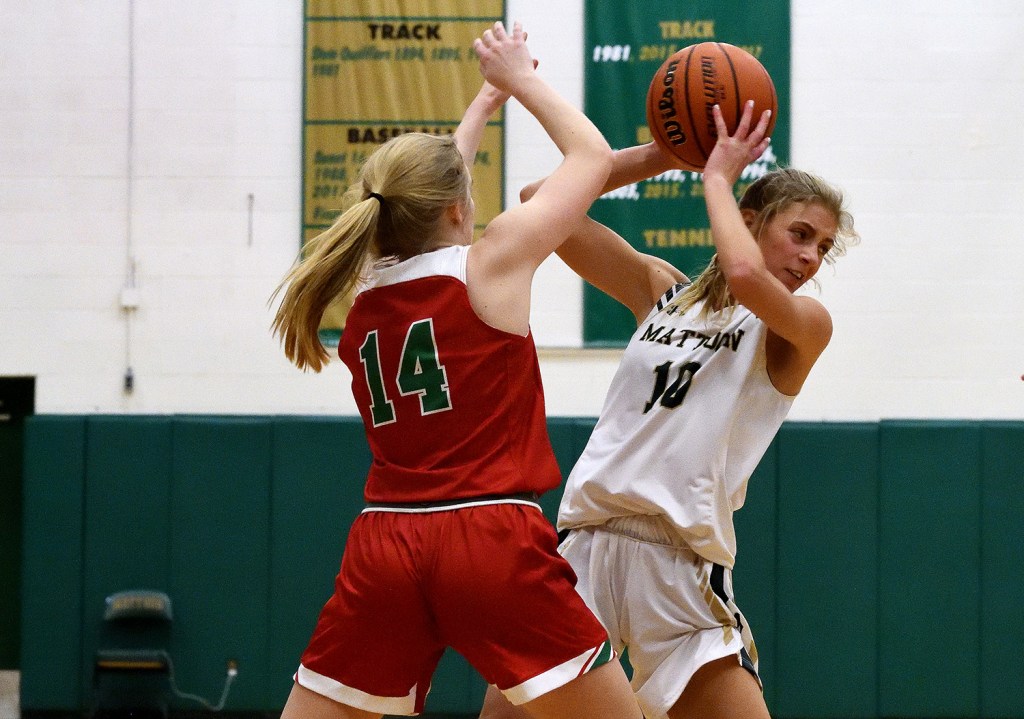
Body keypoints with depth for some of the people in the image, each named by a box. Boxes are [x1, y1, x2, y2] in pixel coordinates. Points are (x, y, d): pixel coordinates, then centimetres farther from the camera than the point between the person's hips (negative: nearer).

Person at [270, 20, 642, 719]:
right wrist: (520, 78, 25)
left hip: (384, 546, 5)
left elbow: (426, 204, 32)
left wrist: (486, 100, 42)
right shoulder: (491, 262, -1)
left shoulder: (366, 288, 12)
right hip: (493, 541, -4)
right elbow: (594, 156, 11)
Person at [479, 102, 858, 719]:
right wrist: (668, 153, 5)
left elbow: (745, 275, -21)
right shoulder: (663, 291, 15)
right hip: (587, 547, 3)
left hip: (683, 570, -3)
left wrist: (717, 176, -4)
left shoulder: (806, 326, 3)